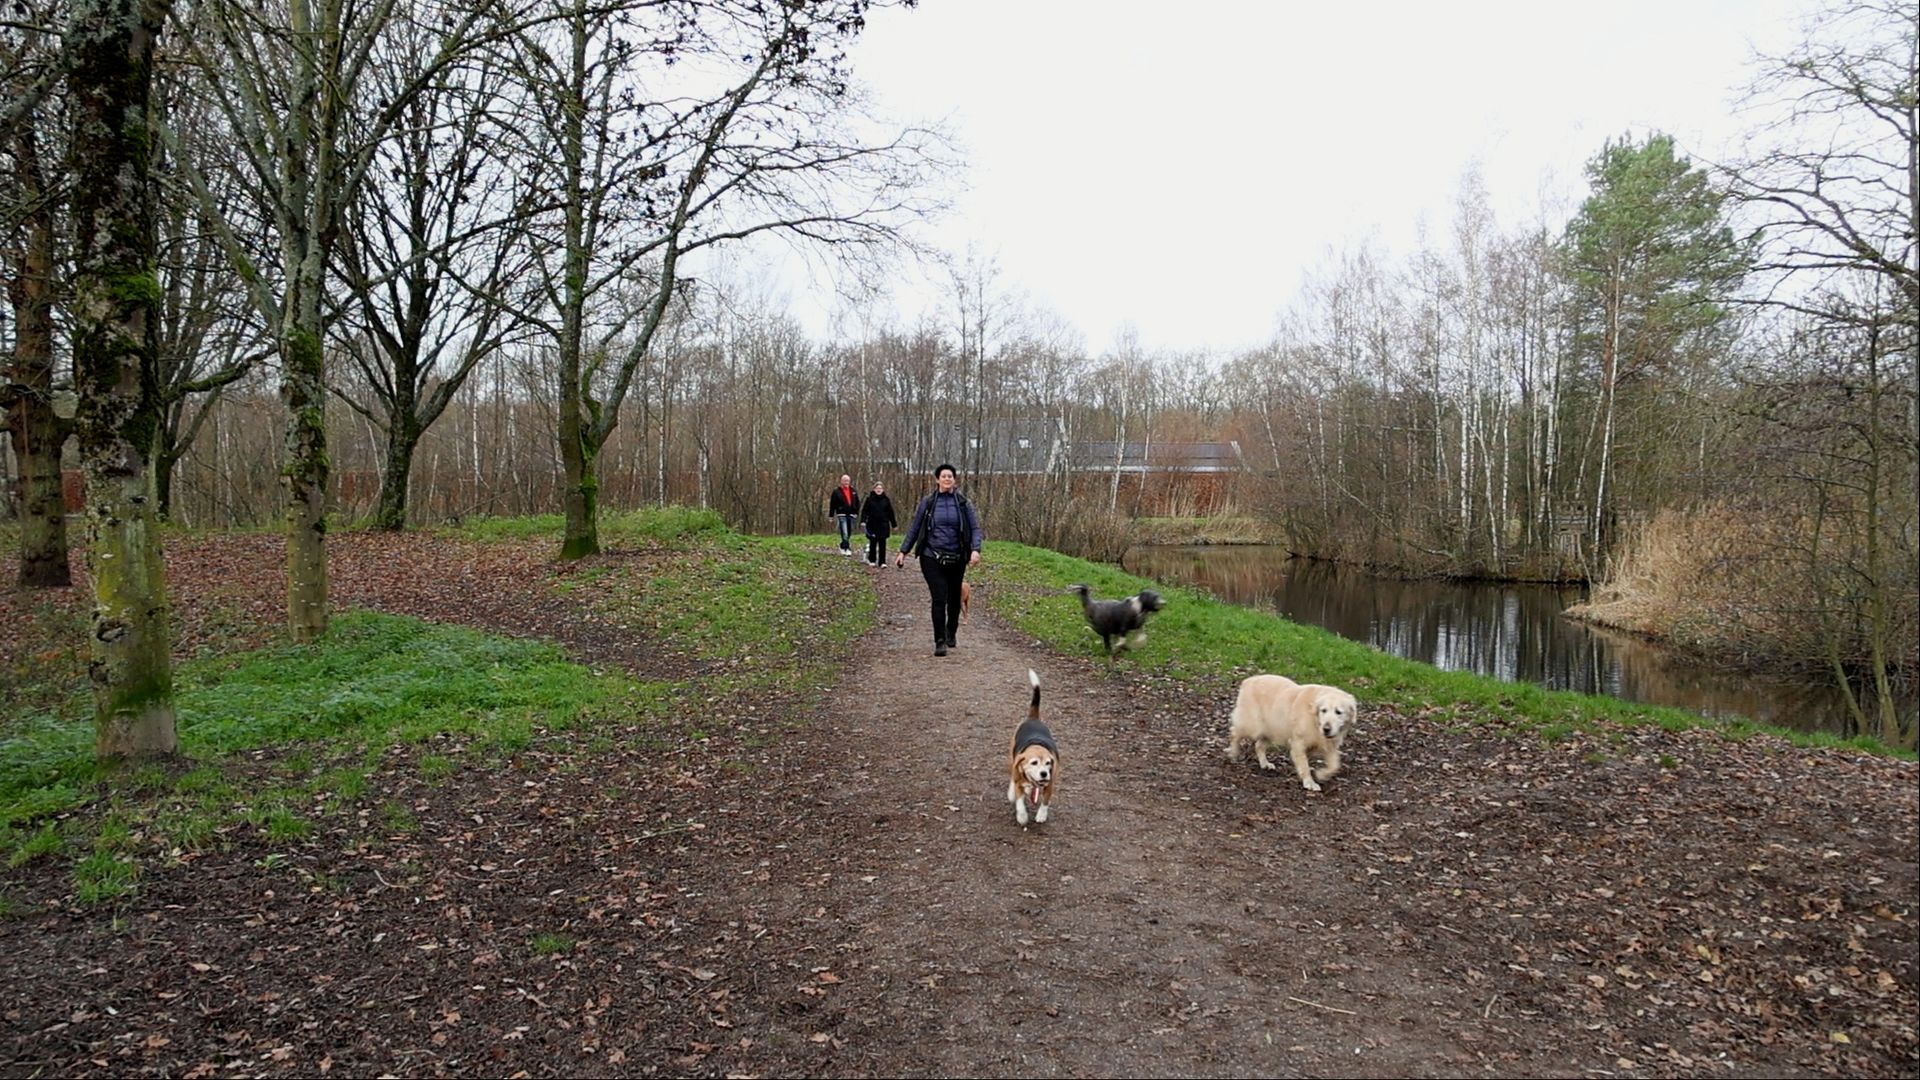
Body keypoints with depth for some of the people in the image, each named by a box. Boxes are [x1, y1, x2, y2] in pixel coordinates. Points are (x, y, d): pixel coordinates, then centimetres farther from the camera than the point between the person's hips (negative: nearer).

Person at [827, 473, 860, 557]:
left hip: (851, 515, 5)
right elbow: (832, 504, -1)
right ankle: (847, 549, -18)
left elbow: (857, 502, 15)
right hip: (842, 515, -5)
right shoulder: (837, 492, -2)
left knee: (849, 534, 12)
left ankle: (842, 546, 30)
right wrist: (831, 516, -2)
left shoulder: (853, 491, 10)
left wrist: (856, 512, 5)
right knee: (844, 533, -15)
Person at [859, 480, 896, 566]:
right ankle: (872, 560, 17)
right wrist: (863, 521, -15)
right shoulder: (870, 499, 0)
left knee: (882, 544, 0)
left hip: (883, 525, 1)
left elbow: (890, 513, 8)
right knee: (873, 543, 7)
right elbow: (865, 510, -2)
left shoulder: (886, 500, 5)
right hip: (872, 525, -1)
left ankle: (882, 562, 3)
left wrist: (894, 524, 10)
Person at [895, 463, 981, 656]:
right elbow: (914, 528, 8)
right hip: (932, 558, -2)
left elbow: (975, 528, 0)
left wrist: (975, 549, -16)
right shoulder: (927, 503, 2)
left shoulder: (963, 503, 3)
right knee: (939, 599, -11)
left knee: (954, 598, 12)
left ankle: (951, 633, 37)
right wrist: (903, 552, 5)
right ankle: (940, 642, -6)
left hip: (956, 559, 2)